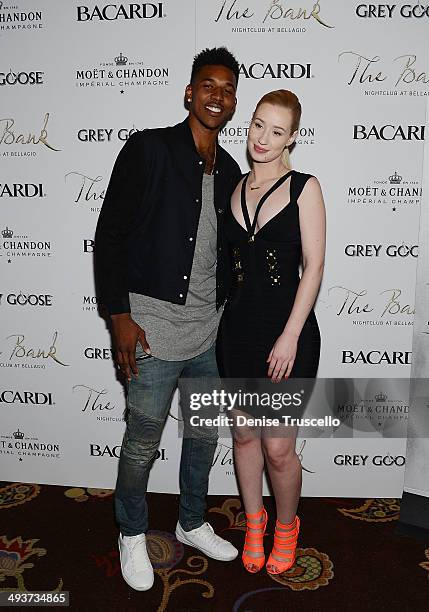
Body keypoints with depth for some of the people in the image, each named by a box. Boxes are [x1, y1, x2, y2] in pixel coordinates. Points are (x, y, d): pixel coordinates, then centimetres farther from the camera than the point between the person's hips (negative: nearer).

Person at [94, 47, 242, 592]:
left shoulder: (230, 172, 11)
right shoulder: (148, 148, -7)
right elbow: (110, 234, -10)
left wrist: (227, 312, 15)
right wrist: (120, 316, -14)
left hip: (210, 331, 6)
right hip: (155, 328, -6)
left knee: (205, 433, 18)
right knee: (142, 444, 8)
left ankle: (191, 523, 42)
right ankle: (132, 535, 35)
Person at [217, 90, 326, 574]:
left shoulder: (304, 187, -4)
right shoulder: (234, 188, 9)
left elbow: (313, 267, -8)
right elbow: (227, 259, 13)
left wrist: (290, 336, -15)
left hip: (287, 329, -4)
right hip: (238, 326, 4)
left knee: (278, 448, 2)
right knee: (244, 435, 15)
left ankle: (286, 526, 33)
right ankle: (253, 523, 39)